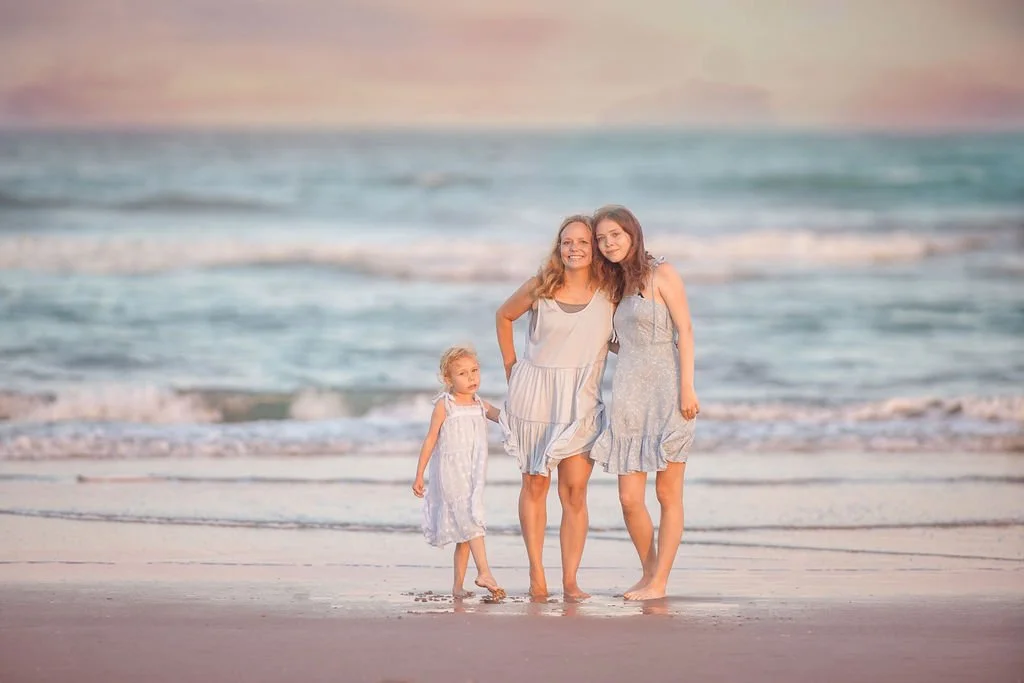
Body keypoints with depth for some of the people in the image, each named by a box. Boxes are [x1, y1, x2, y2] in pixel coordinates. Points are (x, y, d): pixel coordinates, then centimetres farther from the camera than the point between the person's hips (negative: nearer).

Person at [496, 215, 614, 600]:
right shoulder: (540, 288, -2)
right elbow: (504, 317, 15)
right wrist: (511, 368, 11)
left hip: (580, 400, 0)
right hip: (534, 392, 0)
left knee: (575, 491, -6)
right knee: (535, 484, 4)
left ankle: (570, 581, -4)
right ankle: (537, 577, 8)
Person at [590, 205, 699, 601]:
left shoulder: (662, 274, -2)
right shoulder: (617, 285, 17)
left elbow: (684, 330, -7)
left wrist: (687, 387, -15)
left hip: (665, 393, -6)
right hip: (629, 395, 6)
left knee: (668, 494, -1)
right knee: (629, 498, 0)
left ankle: (659, 582, 2)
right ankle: (649, 572, 17)